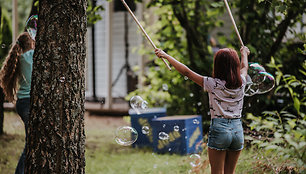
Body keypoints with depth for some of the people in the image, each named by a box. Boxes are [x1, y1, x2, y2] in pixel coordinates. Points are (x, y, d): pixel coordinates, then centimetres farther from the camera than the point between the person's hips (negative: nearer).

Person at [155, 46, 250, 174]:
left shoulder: (213, 84, -9)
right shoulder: (241, 83, 3)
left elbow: (187, 72, -5)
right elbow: (244, 67, 27)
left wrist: (166, 56, 3)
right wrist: (244, 53, 48)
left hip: (219, 129, -5)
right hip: (238, 130, 5)